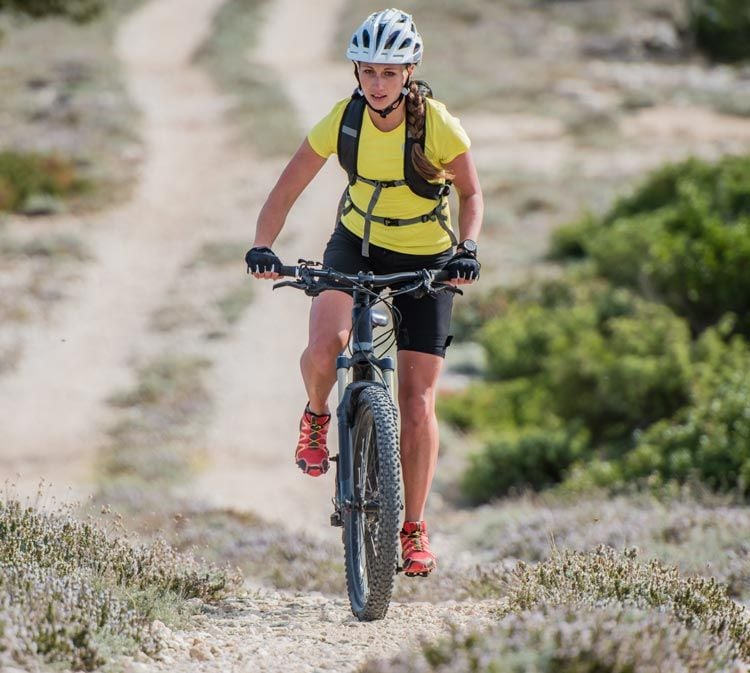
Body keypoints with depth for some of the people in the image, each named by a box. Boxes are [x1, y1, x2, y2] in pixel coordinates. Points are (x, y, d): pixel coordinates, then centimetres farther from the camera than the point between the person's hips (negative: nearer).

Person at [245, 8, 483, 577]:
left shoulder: (439, 126, -22)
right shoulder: (342, 120, -17)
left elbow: (471, 193, -6)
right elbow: (286, 190, -11)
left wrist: (468, 247, -24)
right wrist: (262, 247, -28)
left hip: (426, 263, -1)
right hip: (356, 247, 1)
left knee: (418, 406, -5)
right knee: (324, 347, -29)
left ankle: (414, 528, 11)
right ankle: (317, 416, 6)